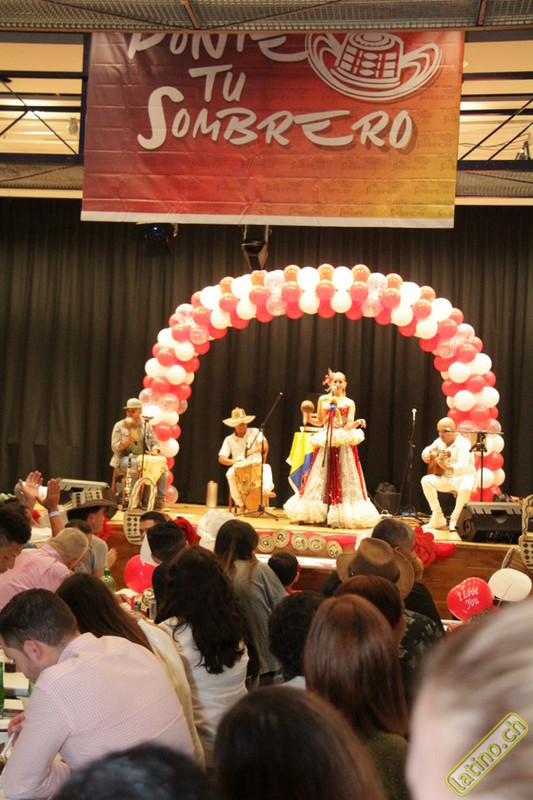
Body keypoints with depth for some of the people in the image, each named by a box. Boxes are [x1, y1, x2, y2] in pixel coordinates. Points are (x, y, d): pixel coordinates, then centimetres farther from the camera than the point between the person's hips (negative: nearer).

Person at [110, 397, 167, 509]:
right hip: (125, 458, -3)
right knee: (134, 466, -39)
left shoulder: (147, 425, 11)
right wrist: (129, 440, -22)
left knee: (162, 467, -22)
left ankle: (160, 499, -13)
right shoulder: (120, 426, 1)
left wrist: (155, 451, -11)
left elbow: (155, 443, 13)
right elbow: (114, 447, -6)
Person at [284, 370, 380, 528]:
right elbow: (319, 422, 15)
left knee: (344, 478, -4)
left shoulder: (349, 403, 5)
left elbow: (349, 425, -4)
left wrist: (357, 423, -25)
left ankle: (342, 516, -1)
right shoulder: (323, 399, 11)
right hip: (325, 443, 2)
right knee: (322, 477, 3)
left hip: (343, 443, -2)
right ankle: (318, 514, 10)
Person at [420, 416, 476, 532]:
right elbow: (428, 449, 24)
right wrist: (425, 456, -2)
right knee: (426, 481, -15)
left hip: (464, 477, -7)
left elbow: (463, 466, -31)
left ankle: (454, 520, -18)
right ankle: (438, 519, -10)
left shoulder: (463, 444, -17)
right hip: (446, 478, 7)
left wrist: (447, 467, -51)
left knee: (465, 488, -40)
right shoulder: (440, 441, 7)